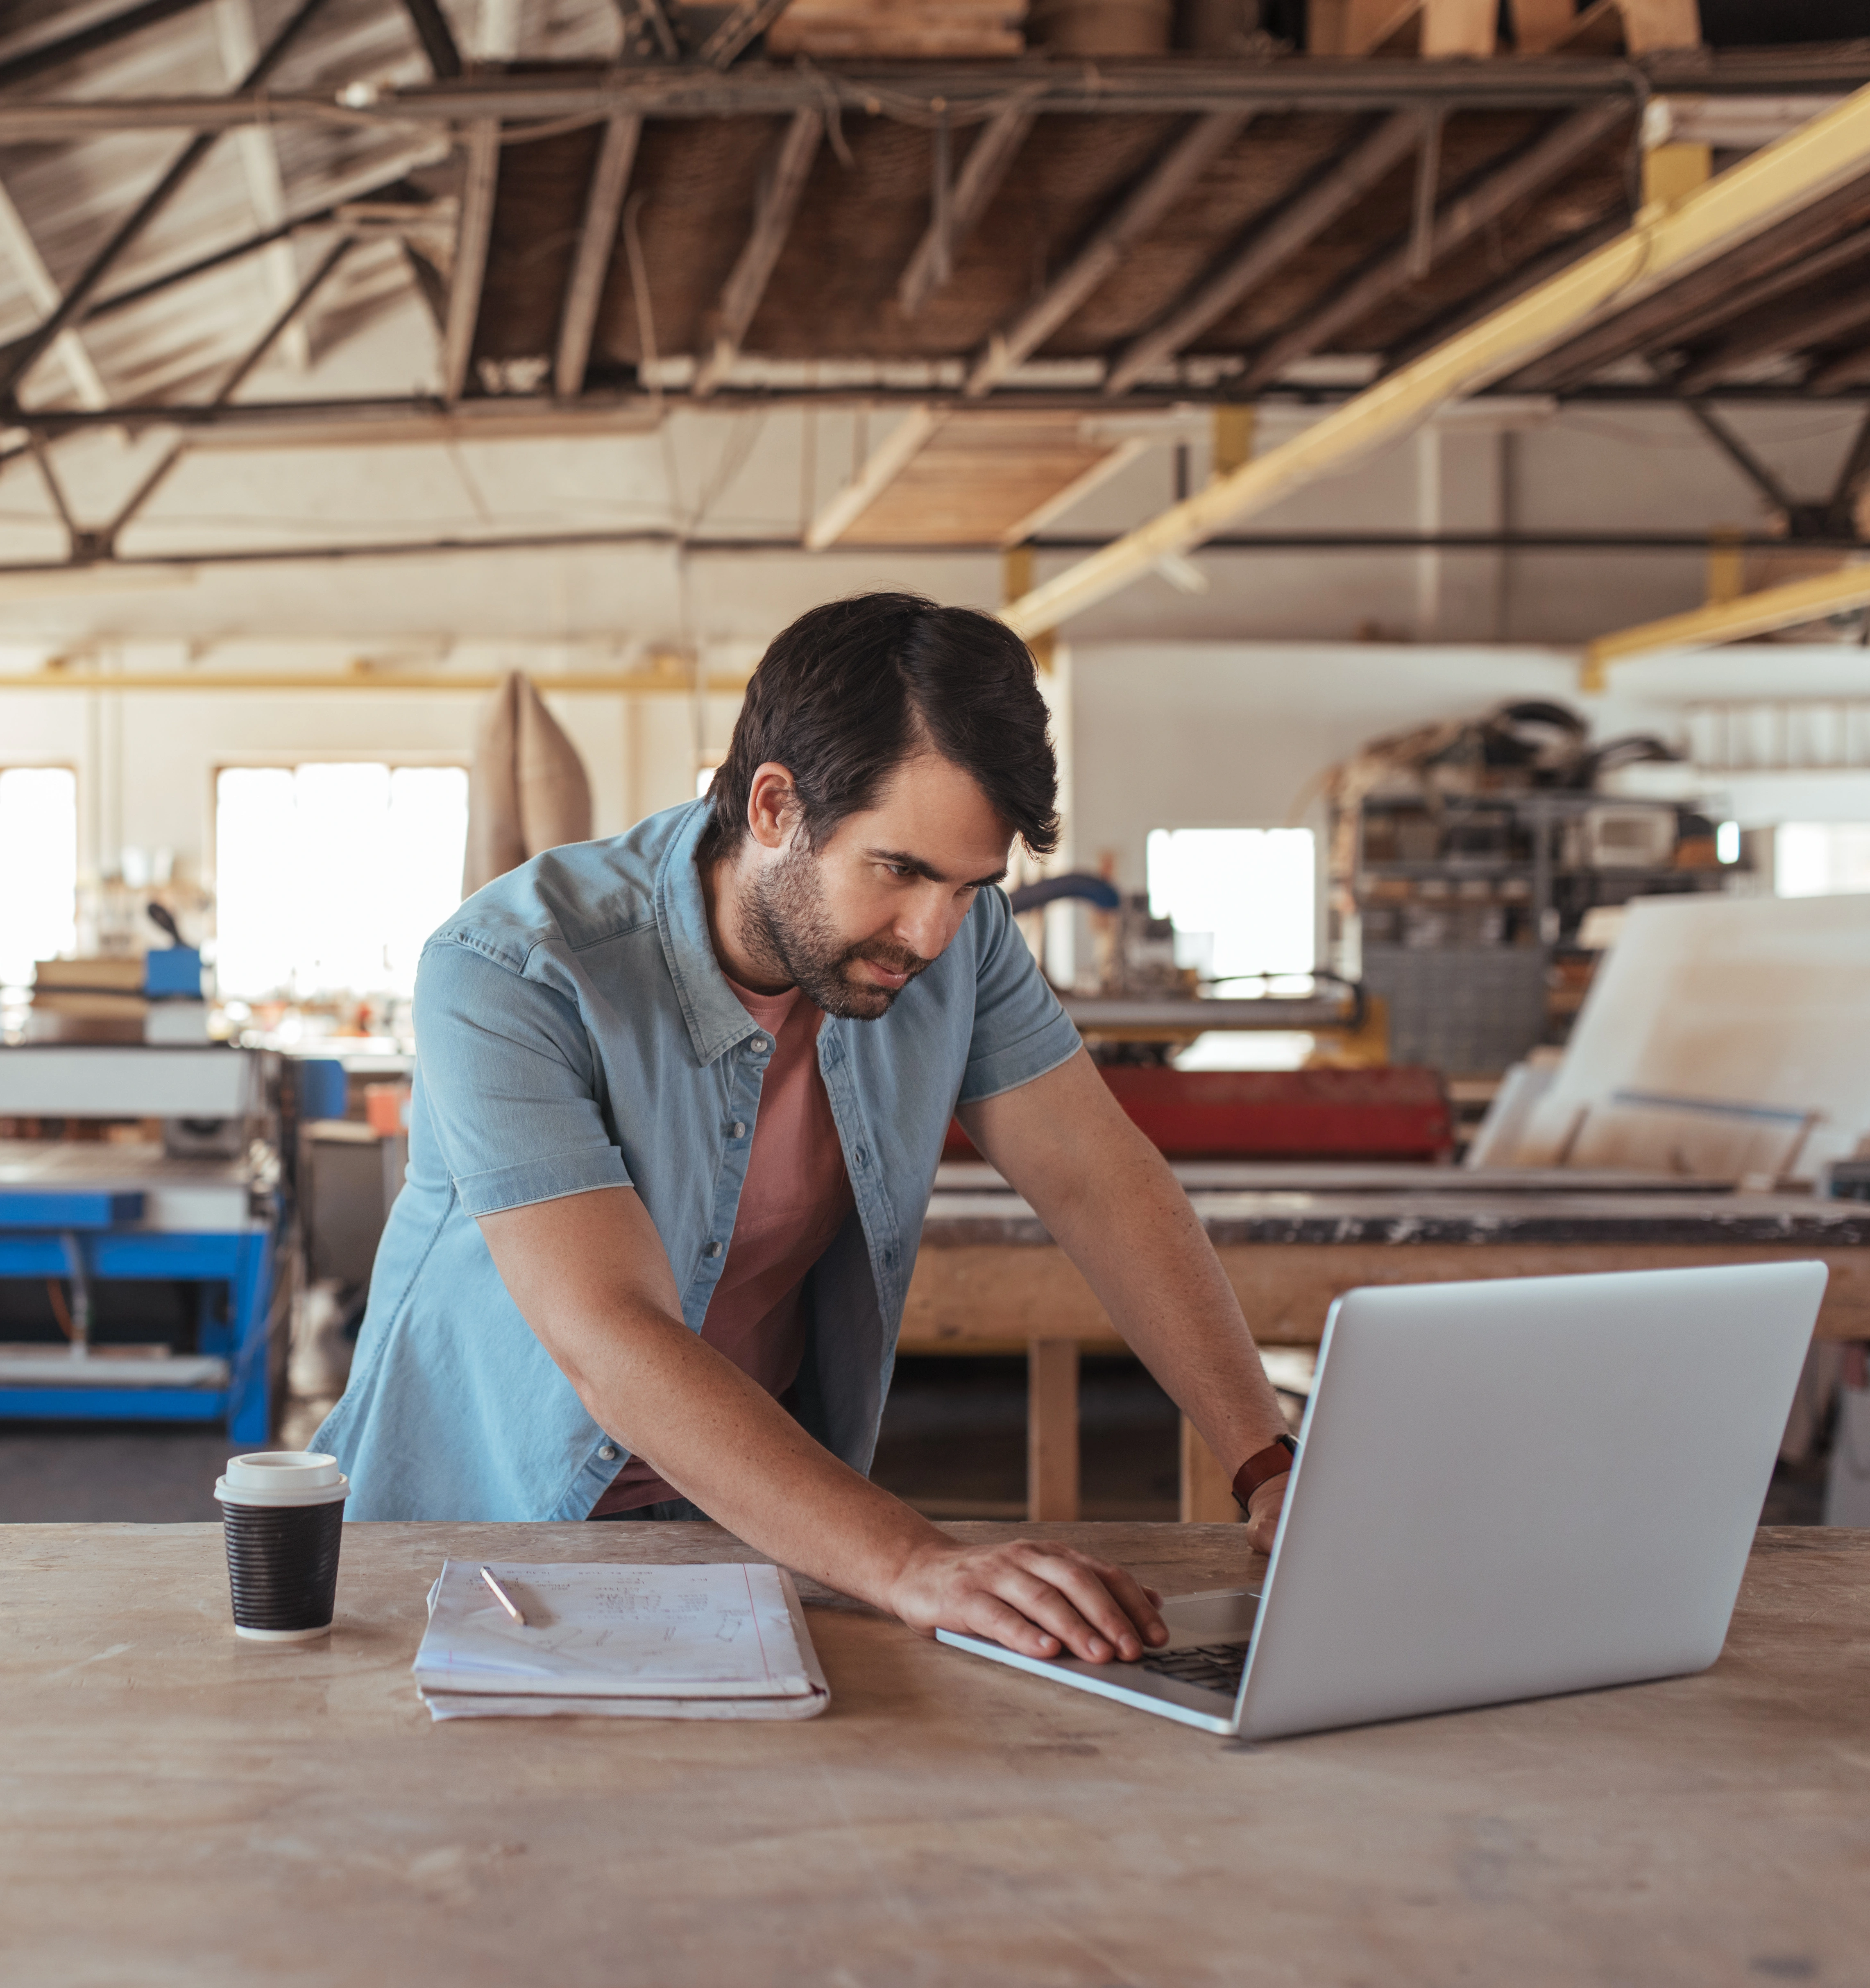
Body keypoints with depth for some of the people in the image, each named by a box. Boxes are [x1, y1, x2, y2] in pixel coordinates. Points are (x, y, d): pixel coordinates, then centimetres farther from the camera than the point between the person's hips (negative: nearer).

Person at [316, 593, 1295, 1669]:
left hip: (762, 1514, 3)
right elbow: (612, 1345, -35)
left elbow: (1101, 1180, -5)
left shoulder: (955, 928, -10)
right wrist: (915, 1563, -45)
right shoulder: (508, 976, -27)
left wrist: (1276, 1466, -17)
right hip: (482, 1518, -2)